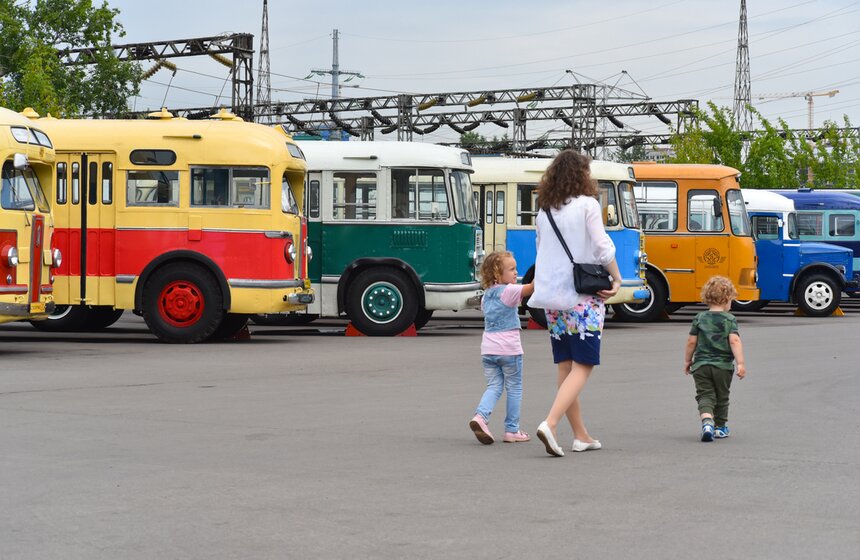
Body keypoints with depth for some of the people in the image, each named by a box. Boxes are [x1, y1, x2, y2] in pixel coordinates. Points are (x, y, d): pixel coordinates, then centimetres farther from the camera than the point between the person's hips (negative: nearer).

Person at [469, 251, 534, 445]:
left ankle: (481, 415, -16)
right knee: (514, 388, 7)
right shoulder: (509, 291, -11)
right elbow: (531, 287, -23)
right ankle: (512, 430, 10)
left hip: (488, 349, 6)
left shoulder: (486, 295, 12)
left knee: (494, 386, 10)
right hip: (508, 348, -6)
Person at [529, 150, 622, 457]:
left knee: (565, 367, 12)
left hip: (552, 297, 6)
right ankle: (550, 423, -22)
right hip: (583, 296, -6)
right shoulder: (587, 204, -7)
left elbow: (541, 249, 14)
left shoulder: (544, 210, 9)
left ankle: (581, 435, 18)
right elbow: (602, 248, -9)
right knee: (583, 367, -4)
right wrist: (617, 280, 2)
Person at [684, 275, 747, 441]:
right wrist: (740, 363, -18)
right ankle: (720, 427, 27)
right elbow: (734, 341, -16)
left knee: (705, 396, -1)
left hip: (701, 365, 1)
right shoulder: (730, 319, -5)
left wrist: (687, 361, 17)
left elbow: (691, 342, 4)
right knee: (721, 398, 17)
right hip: (723, 366, -1)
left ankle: (707, 421, -28)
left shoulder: (700, 318, 3)